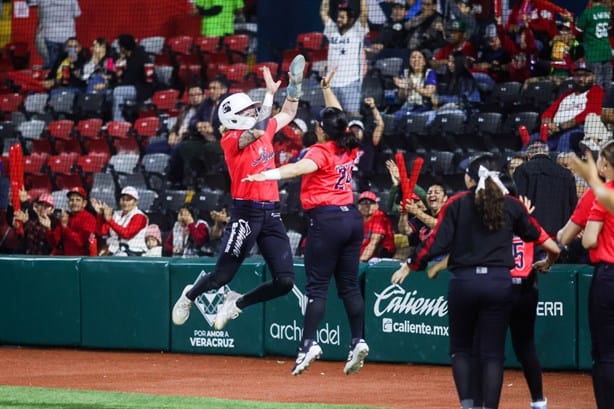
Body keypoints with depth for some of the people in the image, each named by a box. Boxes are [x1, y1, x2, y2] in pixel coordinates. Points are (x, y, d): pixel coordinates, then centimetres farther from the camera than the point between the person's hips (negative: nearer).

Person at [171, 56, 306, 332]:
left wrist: (295, 86, 16)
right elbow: (254, 132, -28)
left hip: (271, 213, 7)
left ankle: (237, 303, 22)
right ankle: (189, 296, 33)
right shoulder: (231, 139, -8)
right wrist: (270, 93, -25)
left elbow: (287, 114, 31)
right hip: (246, 213, -7)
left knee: (285, 282, -2)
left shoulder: (264, 131, 15)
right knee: (222, 276, -1)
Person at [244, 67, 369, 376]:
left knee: (317, 286, -6)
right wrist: (327, 88, 32)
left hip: (327, 219, -7)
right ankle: (358, 341, 5)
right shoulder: (349, 148, 10)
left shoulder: (321, 151, -10)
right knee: (349, 284, 10)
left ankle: (309, 344, -12)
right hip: (352, 219, 7)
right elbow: (339, 118, 27)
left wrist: (271, 174, -44)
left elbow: (303, 166, -31)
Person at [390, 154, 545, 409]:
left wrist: (410, 266, 6)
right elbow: (533, 234, 18)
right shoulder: (511, 205, 4)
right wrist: (525, 215, 38)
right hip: (499, 282, 1)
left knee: (461, 349, 13)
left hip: (464, 281, -1)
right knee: (492, 354, 4)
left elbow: (437, 243, -6)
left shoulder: (457, 204, -1)